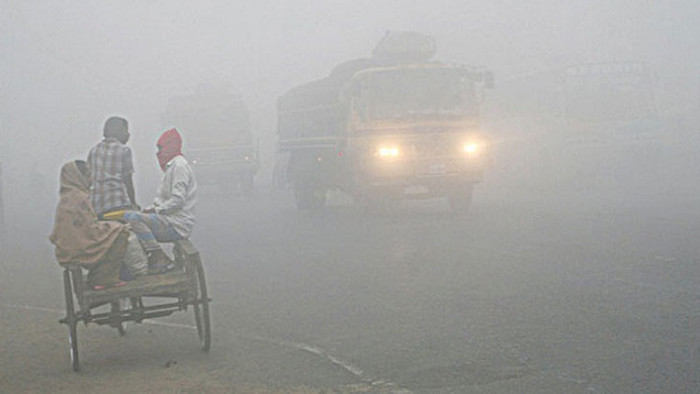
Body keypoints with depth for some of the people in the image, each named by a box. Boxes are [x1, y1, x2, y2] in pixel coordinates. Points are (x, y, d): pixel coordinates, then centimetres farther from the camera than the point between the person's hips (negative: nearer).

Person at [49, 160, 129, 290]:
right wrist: (117, 228, -2)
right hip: (80, 250, -9)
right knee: (120, 233, -4)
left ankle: (94, 279, 19)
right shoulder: (79, 198, -17)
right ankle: (106, 279, -3)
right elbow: (92, 230, -18)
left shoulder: (65, 198, 12)